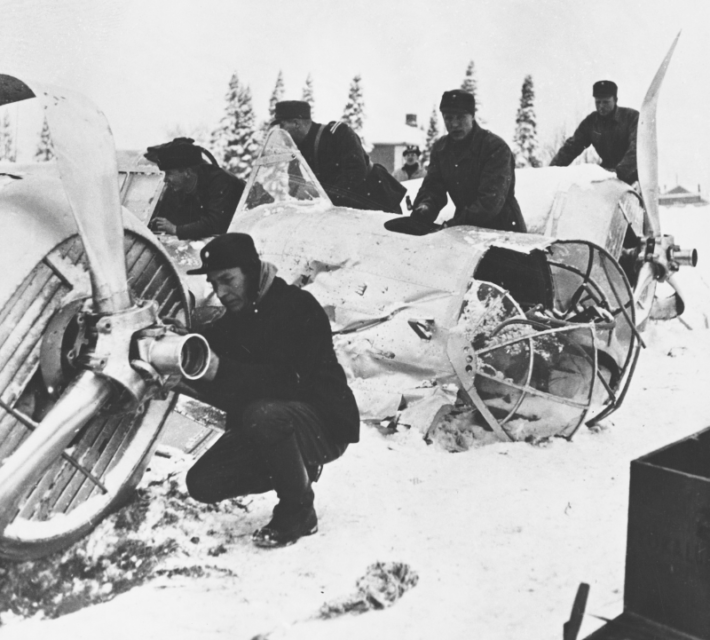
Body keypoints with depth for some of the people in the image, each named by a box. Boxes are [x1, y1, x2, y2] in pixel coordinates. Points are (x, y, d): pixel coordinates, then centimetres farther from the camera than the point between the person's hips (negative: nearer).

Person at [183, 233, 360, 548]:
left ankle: (298, 513, -13)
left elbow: (291, 380, -29)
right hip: (261, 427, 8)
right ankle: (299, 470, 13)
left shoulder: (298, 307, -18)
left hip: (325, 424, -7)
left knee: (262, 414, -38)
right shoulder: (229, 324, 6)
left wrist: (223, 371, -35)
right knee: (202, 483, -5)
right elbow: (222, 394, 2)